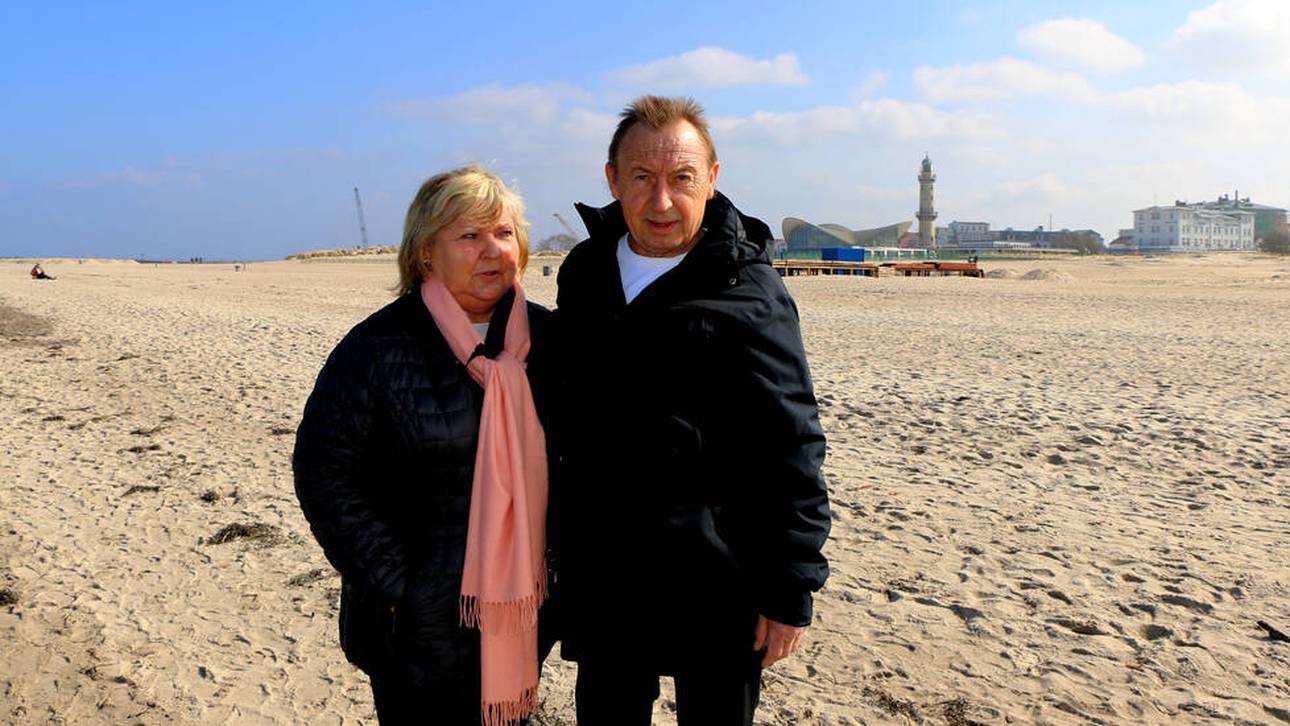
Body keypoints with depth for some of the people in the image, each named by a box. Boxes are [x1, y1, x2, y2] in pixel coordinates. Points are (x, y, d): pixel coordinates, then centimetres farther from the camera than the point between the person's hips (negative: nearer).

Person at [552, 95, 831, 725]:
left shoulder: (748, 296, -14)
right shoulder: (584, 271, 4)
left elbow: (792, 454, -13)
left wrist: (791, 593, -12)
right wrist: (559, 531, 16)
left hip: (715, 587, -4)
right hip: (598, 579, 5)